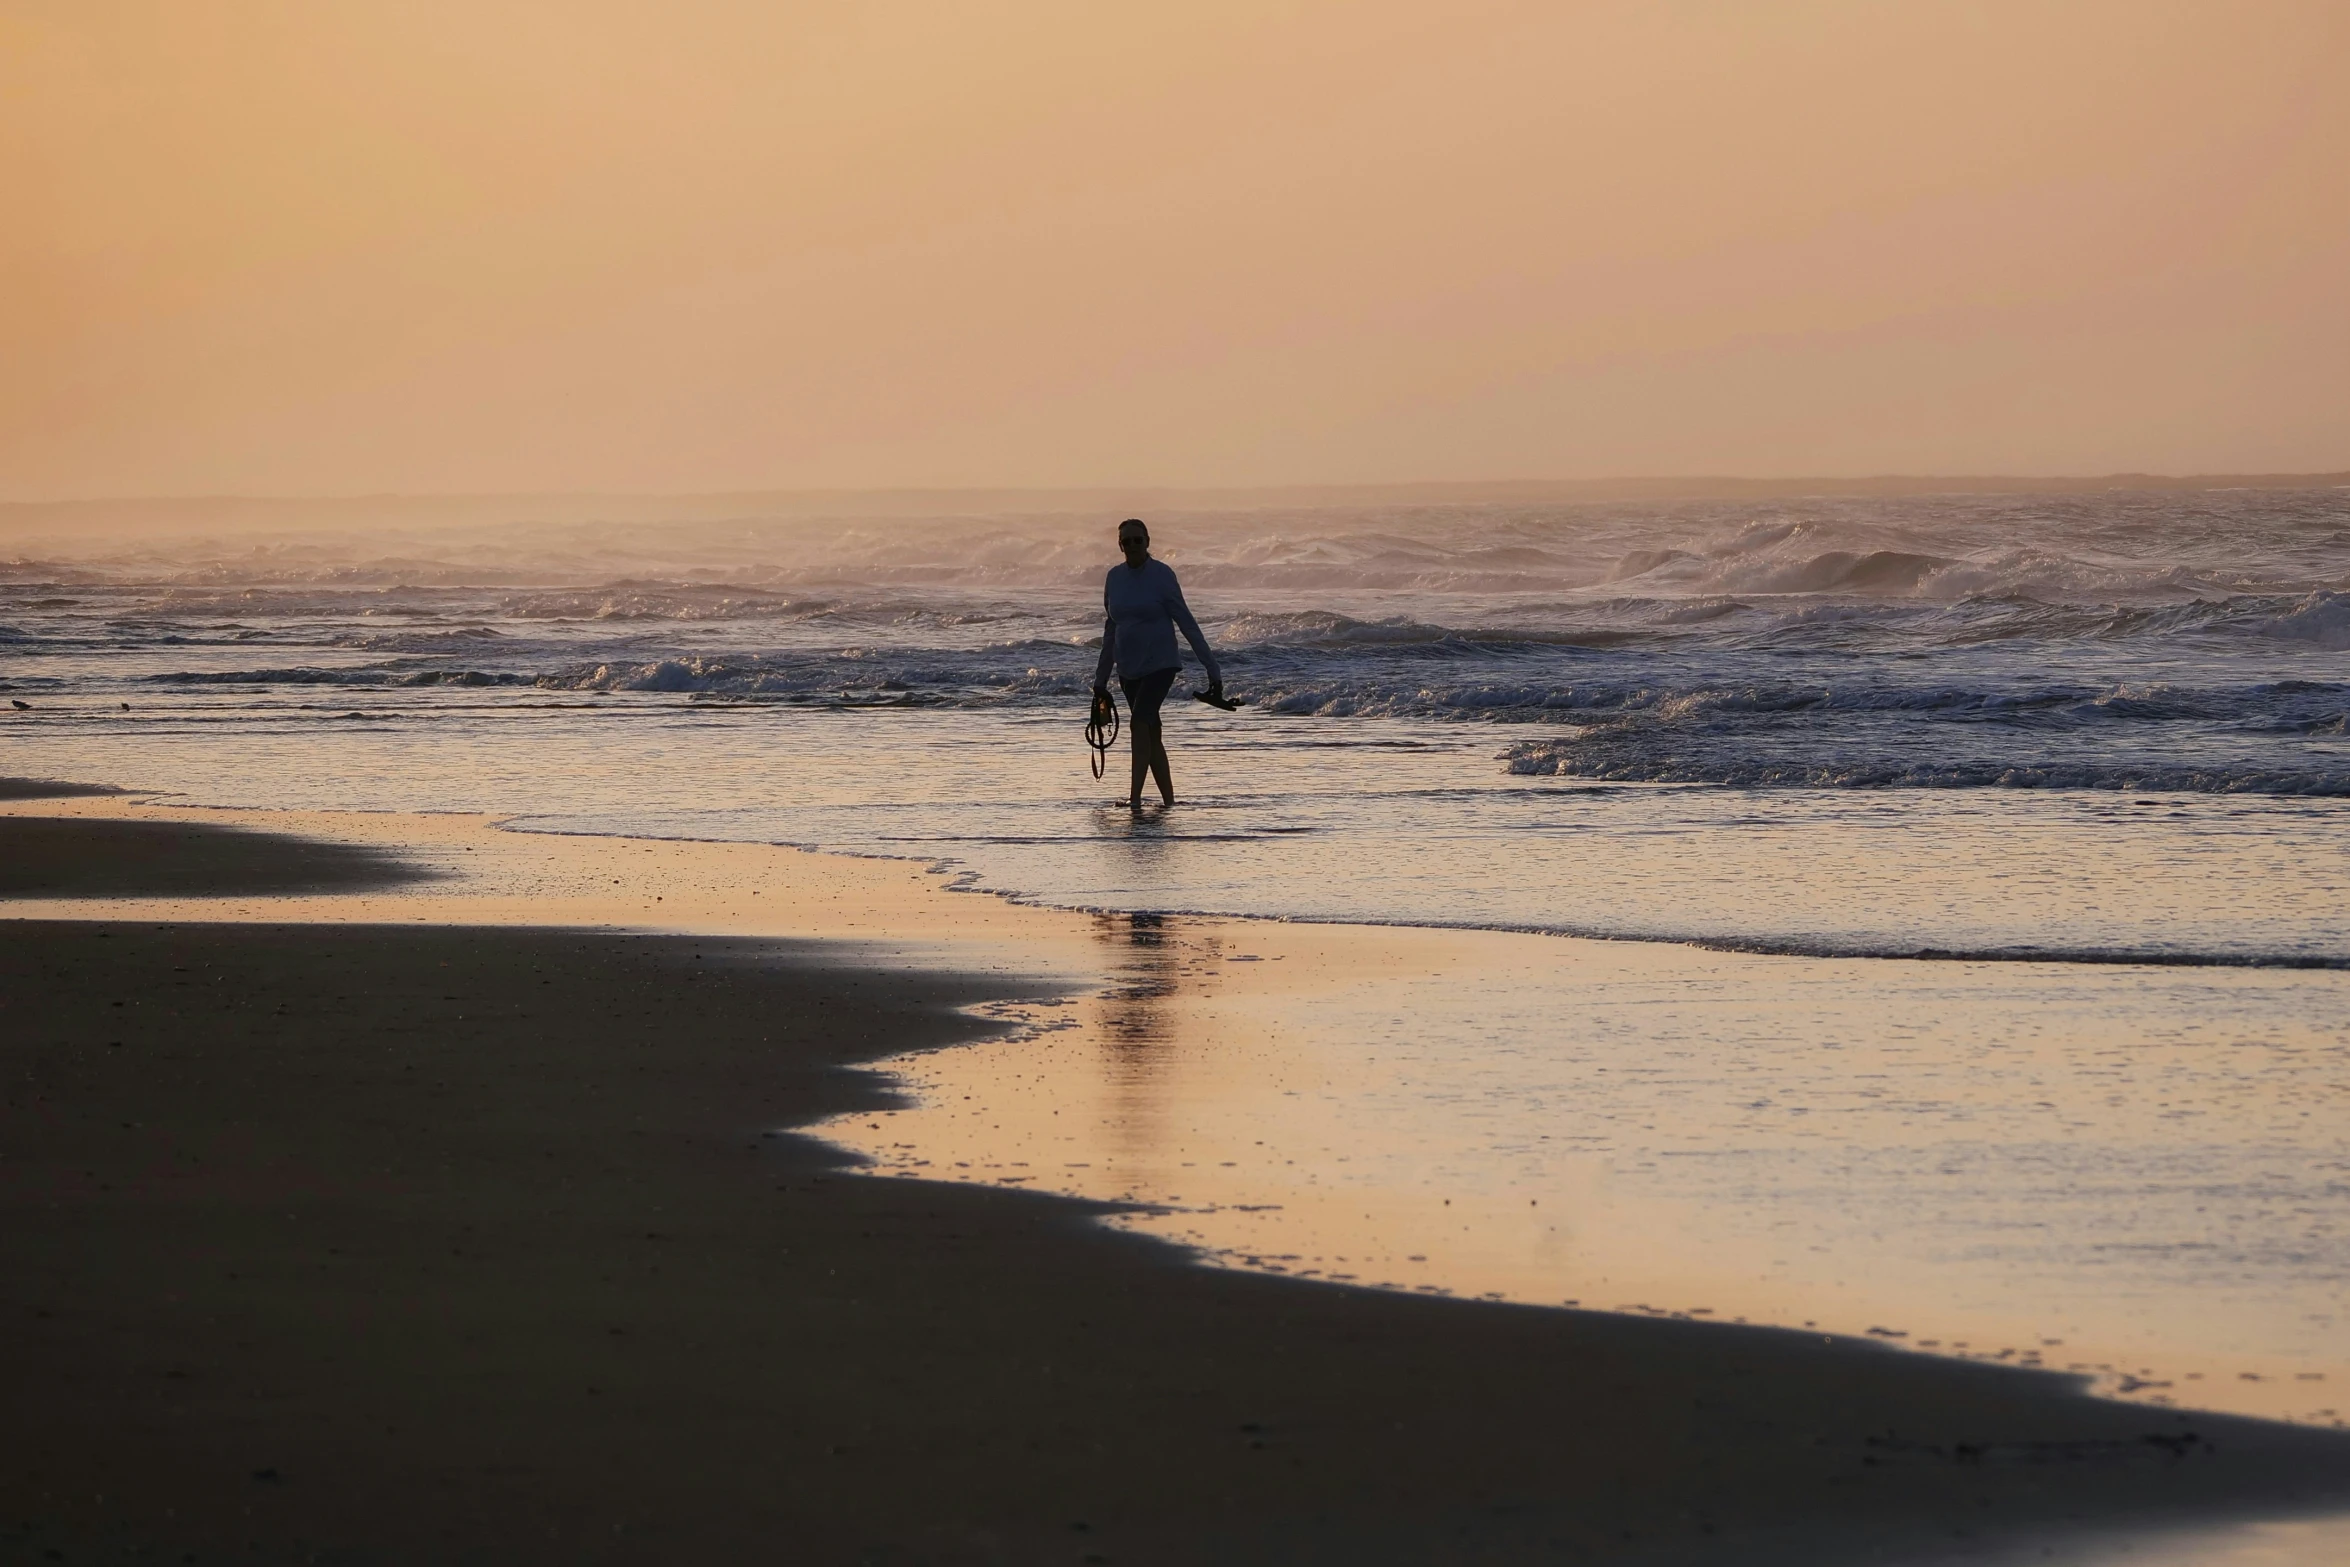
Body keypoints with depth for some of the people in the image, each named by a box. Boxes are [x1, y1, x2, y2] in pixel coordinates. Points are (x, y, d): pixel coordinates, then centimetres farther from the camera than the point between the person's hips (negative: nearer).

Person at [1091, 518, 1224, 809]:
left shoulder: (1162, 576, -9)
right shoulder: (1115, 577, 7)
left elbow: (1188, 624, -8)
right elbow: (1110, 631, 16)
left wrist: (1212, 670, -10)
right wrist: (1101, 681, 18)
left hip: (1160, 664, -6)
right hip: (1129, 669, 6)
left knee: (1139, 723, -22)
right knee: (1151, 733, 9)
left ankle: (1135, 796, -25)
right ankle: (1168, 801, 16)